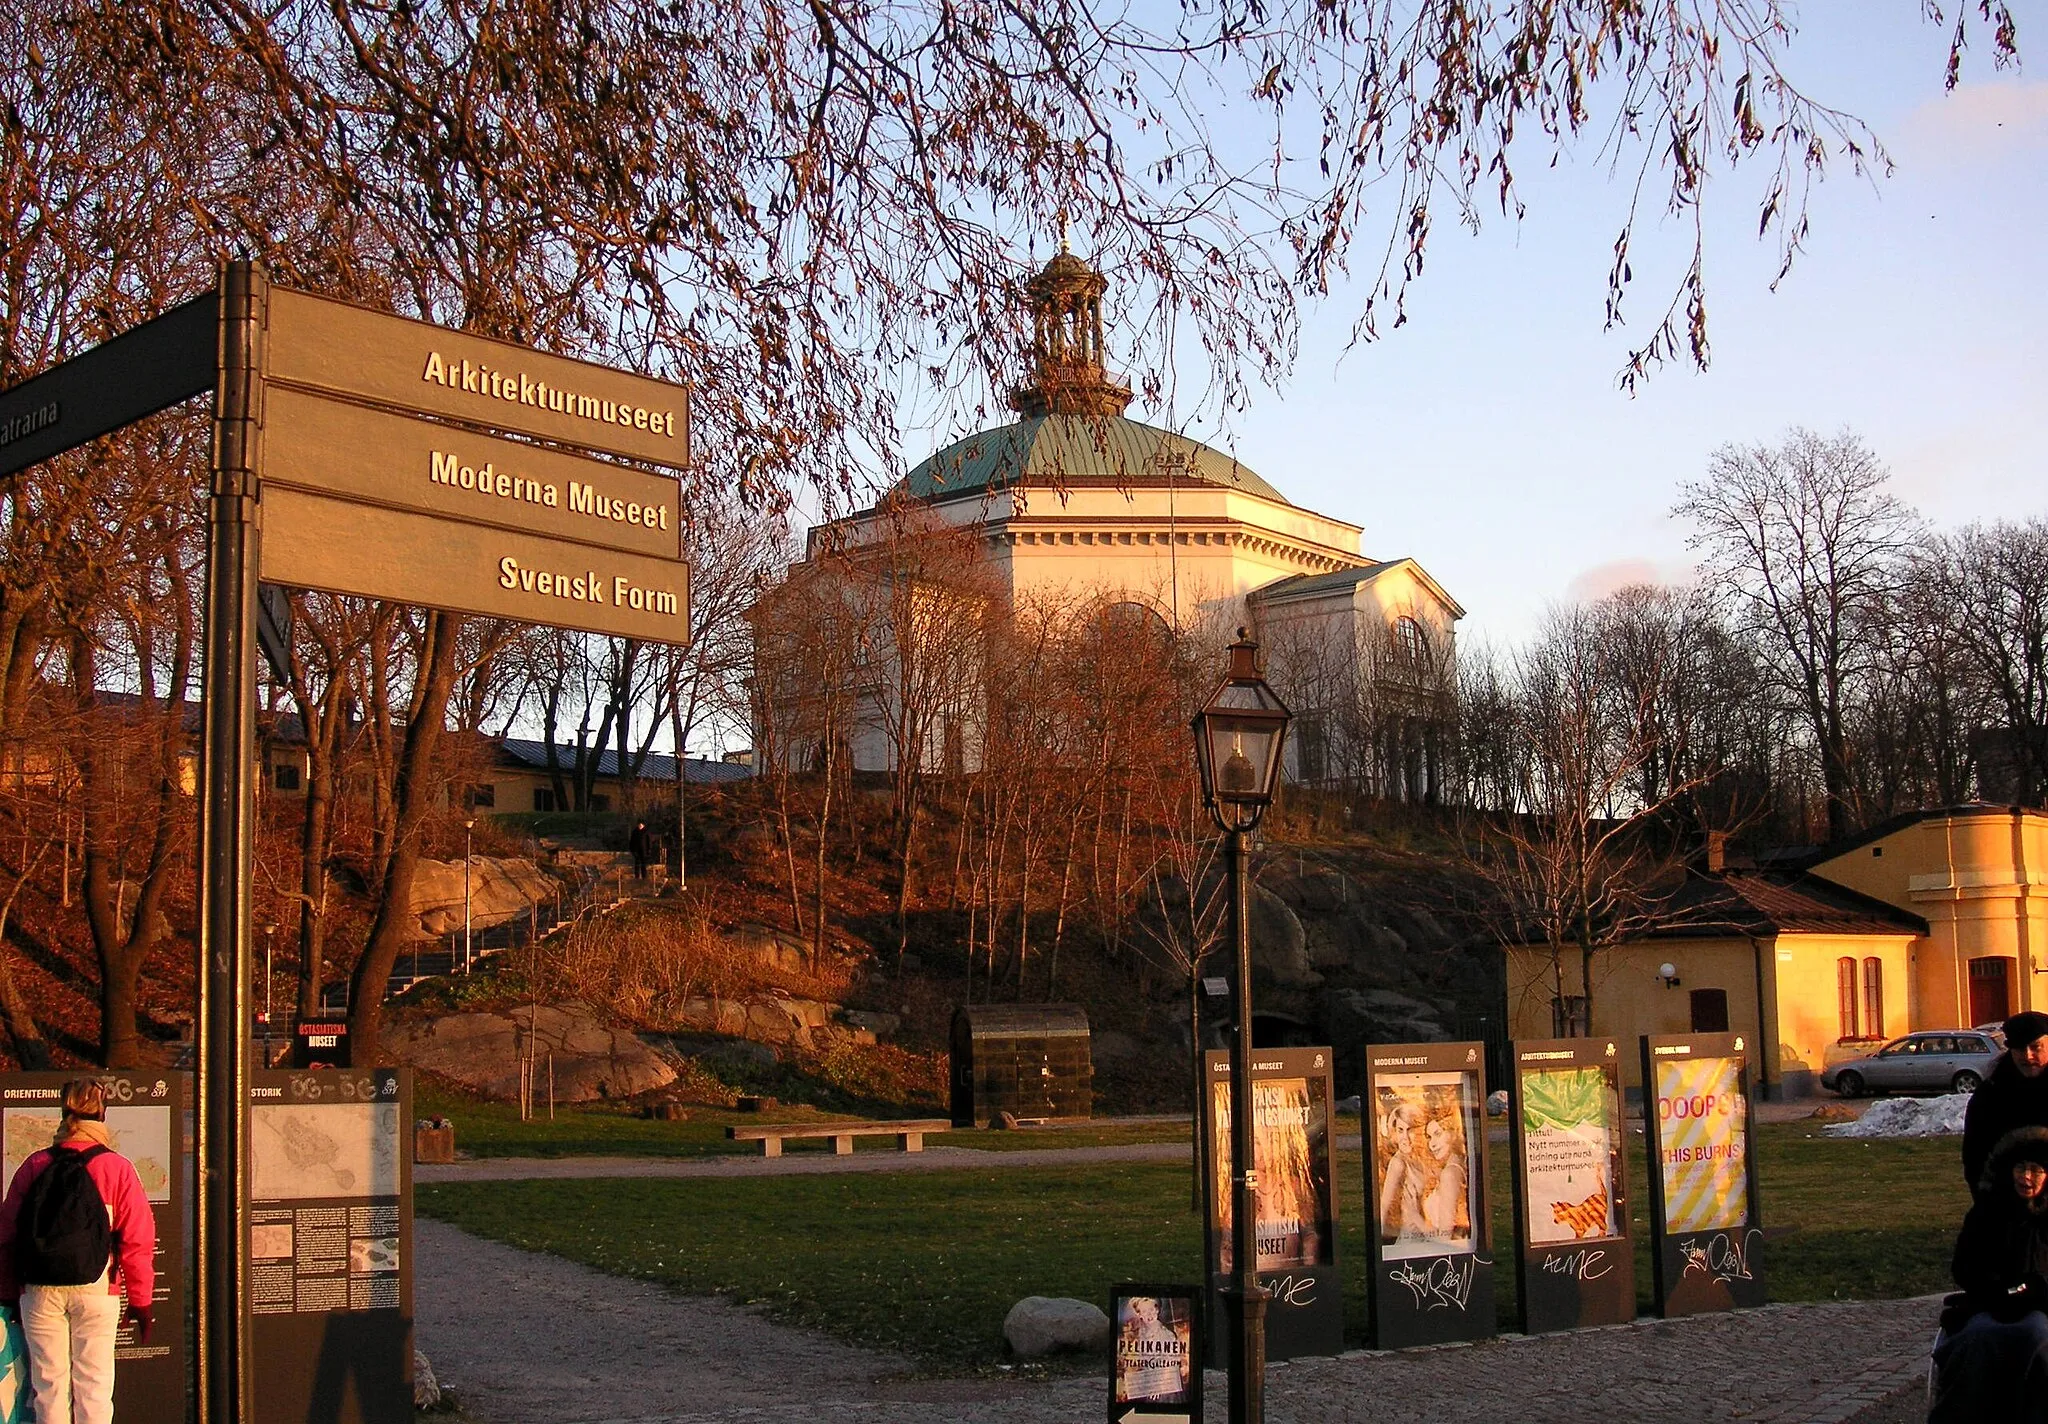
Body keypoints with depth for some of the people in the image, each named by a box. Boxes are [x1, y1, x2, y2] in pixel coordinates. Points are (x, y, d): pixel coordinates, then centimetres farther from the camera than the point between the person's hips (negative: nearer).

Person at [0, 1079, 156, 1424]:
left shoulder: (34, 1166, 3)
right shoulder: (118, 1169, -2)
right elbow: (137, 1240, -4)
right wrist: (139, 1301, 3)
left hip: (39, 1291, 2)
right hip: (97, 1291, -1)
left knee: (49, 1383, 7)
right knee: (94, 1383, 3)